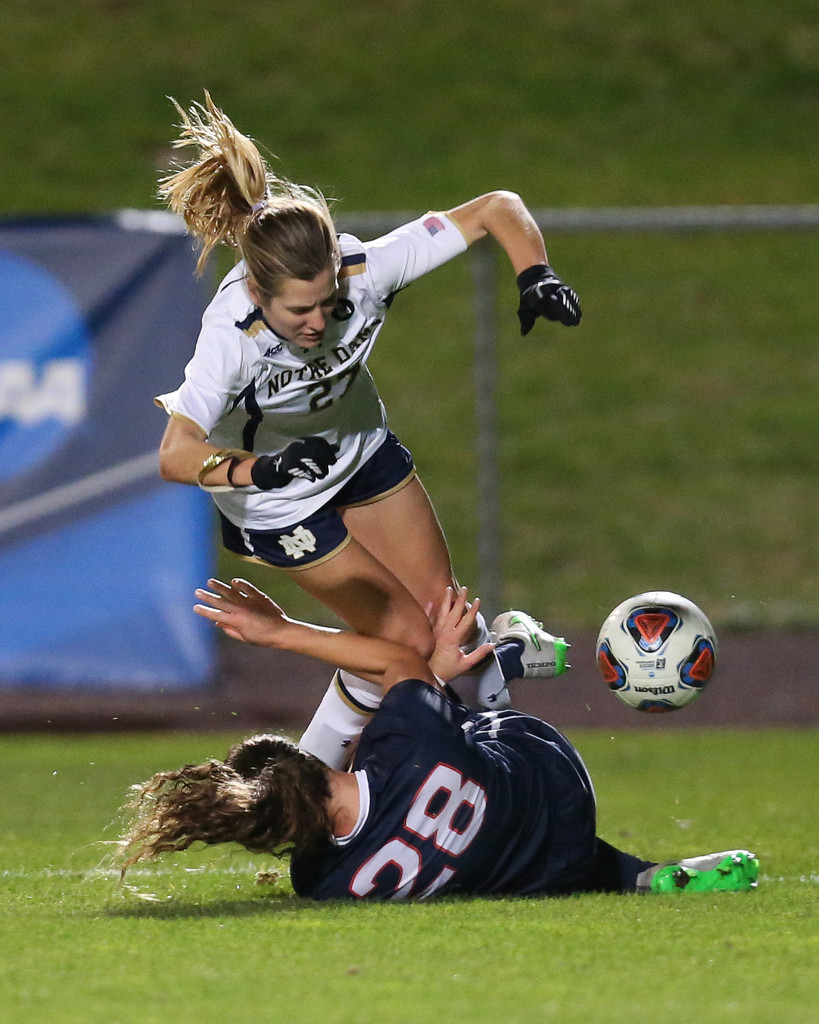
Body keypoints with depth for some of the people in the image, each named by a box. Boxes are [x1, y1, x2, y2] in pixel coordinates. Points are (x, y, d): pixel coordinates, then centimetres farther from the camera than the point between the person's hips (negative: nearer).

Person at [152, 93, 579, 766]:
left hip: (360, 448, 4)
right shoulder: (234, 333, -41)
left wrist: (535, 275, -40)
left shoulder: (365, 268, -32)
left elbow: (496, 209, -24)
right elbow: (176, 454, -45)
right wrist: (261, 469, -60)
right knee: (406, 638, -3)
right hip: (277, 503, -4)